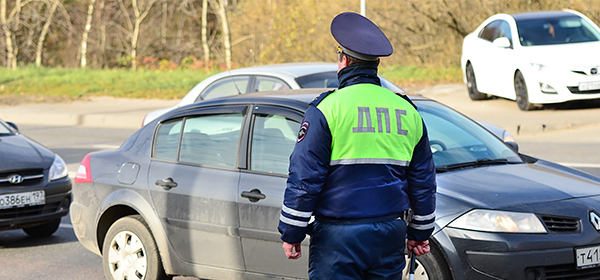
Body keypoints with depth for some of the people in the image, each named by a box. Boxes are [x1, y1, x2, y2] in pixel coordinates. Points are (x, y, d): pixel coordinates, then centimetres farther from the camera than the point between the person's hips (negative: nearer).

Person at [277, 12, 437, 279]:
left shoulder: (327, 108, -7)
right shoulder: (407, 111, 10)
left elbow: (304, 178, -9)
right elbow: (424, 180, 16)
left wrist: (291, 234, -1)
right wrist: (420, 232, 26)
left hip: (338, 237, -5)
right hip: (390, 236, 5)